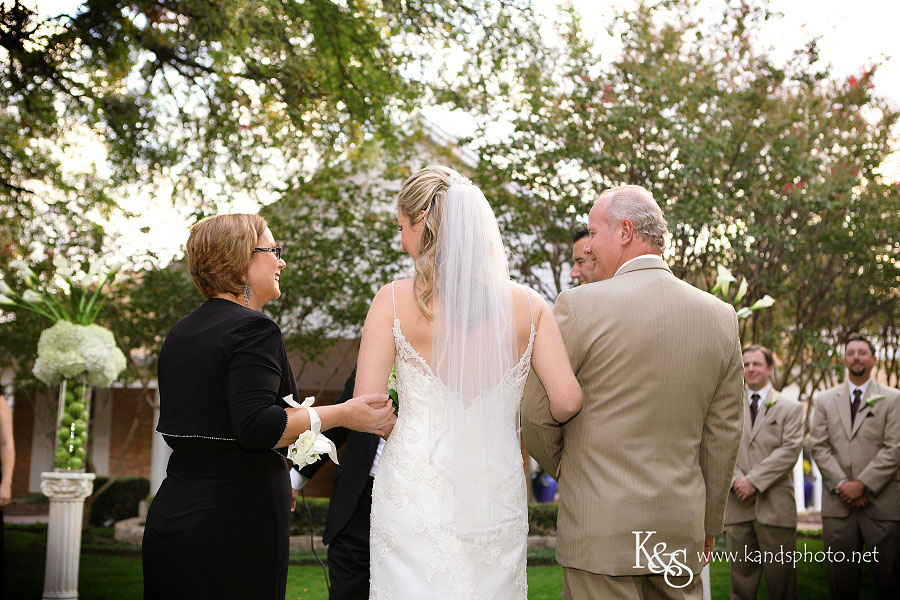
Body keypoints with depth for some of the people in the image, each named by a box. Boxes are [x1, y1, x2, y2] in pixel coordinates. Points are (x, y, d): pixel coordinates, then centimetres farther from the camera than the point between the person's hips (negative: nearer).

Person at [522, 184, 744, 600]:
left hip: (602, 526, -4)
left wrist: (564, 470, 14)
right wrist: (709, 524, 18)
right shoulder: (720, 316, 3)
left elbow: (535, 415, -5)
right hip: (681, 528, 5)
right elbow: (722, 435, 8)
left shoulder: (580, 305, -11)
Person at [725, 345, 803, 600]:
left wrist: (754, 480, -12)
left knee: (780, 576, 0)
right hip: (737, 505, 2)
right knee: (741, 573, 4)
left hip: (775, 505, -2)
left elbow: (789, 451, -4)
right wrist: (736, 479, -11)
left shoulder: (791, 408, 8)